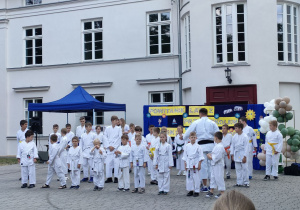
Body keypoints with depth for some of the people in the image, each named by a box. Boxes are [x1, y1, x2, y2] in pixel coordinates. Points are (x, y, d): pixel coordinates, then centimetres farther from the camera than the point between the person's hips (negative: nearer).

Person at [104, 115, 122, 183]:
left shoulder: (119, 128, 3)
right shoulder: (107, 128, 7)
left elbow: (119, 138, -1)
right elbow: (105, 138, 5)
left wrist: (114, 146, -6)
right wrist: (109, 146, -6)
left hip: (116, 148, -1)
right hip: (109, 148, 1)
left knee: (116, 162, -5)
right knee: (108, 162, -1)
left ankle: (116, 177, 1)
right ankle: (109, 177, 7)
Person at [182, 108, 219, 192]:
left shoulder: (196, 123, 1)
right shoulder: (212, 123, 4)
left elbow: (189, 132, 9)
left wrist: (183, 137, 28)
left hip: (202, 145, -2)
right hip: (211, 145, 2)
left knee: (203, 166, 2)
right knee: (211, 165, 9)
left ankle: (205, 187, 4)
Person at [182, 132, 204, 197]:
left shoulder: (198, 146, -5)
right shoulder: (187, 146, 4)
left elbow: (200, 156, -3)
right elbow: (185, 156, 9)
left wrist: (199, 164, -7)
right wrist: (185, 164, 6)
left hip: (195, 164, -3)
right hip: (189, 164, 3)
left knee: (196, 178, -1)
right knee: (189, 177, 7)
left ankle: (196, 191, 8)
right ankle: (190, 190, 18)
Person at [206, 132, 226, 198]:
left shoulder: (220, 147, -22)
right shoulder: (217, 145, 11)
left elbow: (217, 157, -26)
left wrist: (211, 157, -14)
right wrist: (210, 154, 5)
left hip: (218, 165, -11)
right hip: (214, 165, 11)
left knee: (219, 178, -3)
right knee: (213, 177, 15)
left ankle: (222, 192, 5)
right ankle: (211, 191, 24)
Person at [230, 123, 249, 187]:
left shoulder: (245, 137, -10)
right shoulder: (234, 136, 5)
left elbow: (246, 147, -9)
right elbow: (232, 146, 12)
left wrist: (245, 156, -12)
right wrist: (232, 155, 8)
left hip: (242, 154, -5)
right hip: (236, 154, 5)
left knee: (244, 168, -3)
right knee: (238, 169, 7)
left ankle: (246, 182, 7)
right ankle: (239, 182, 13)